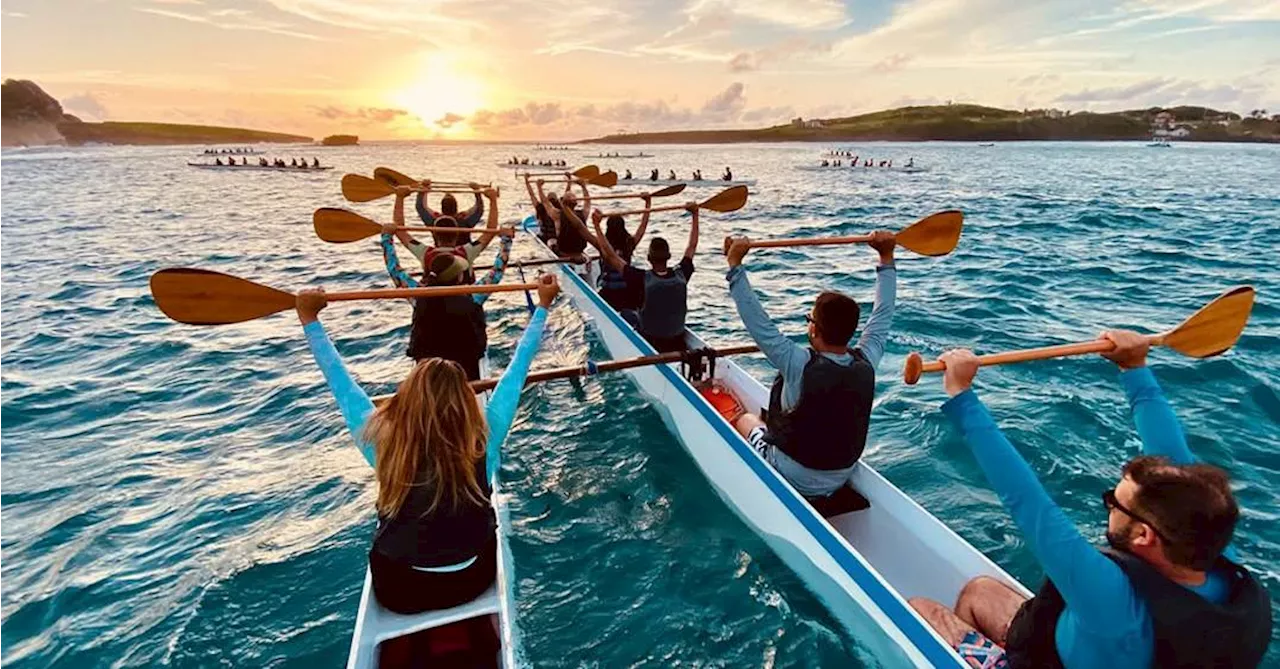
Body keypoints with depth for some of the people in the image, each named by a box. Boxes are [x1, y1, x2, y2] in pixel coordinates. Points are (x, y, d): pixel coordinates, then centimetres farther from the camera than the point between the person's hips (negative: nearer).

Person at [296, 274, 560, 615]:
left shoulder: (383, 441, -22)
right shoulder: (483, 440, -22)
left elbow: (341, 382, -10)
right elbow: (517, 369, -13)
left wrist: (310, 319, 1)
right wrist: (542, 305, -3)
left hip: (397, 592, 0)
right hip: (471, 582, 0)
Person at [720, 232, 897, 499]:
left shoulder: (801, 365, -31)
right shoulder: (866, 364, -17)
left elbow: (758, 322, -29)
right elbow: (883, 314, -3)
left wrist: (735, 264, -24)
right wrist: (886, 257, 5)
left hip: (794, 479, -5)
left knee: (746, 420, 21)